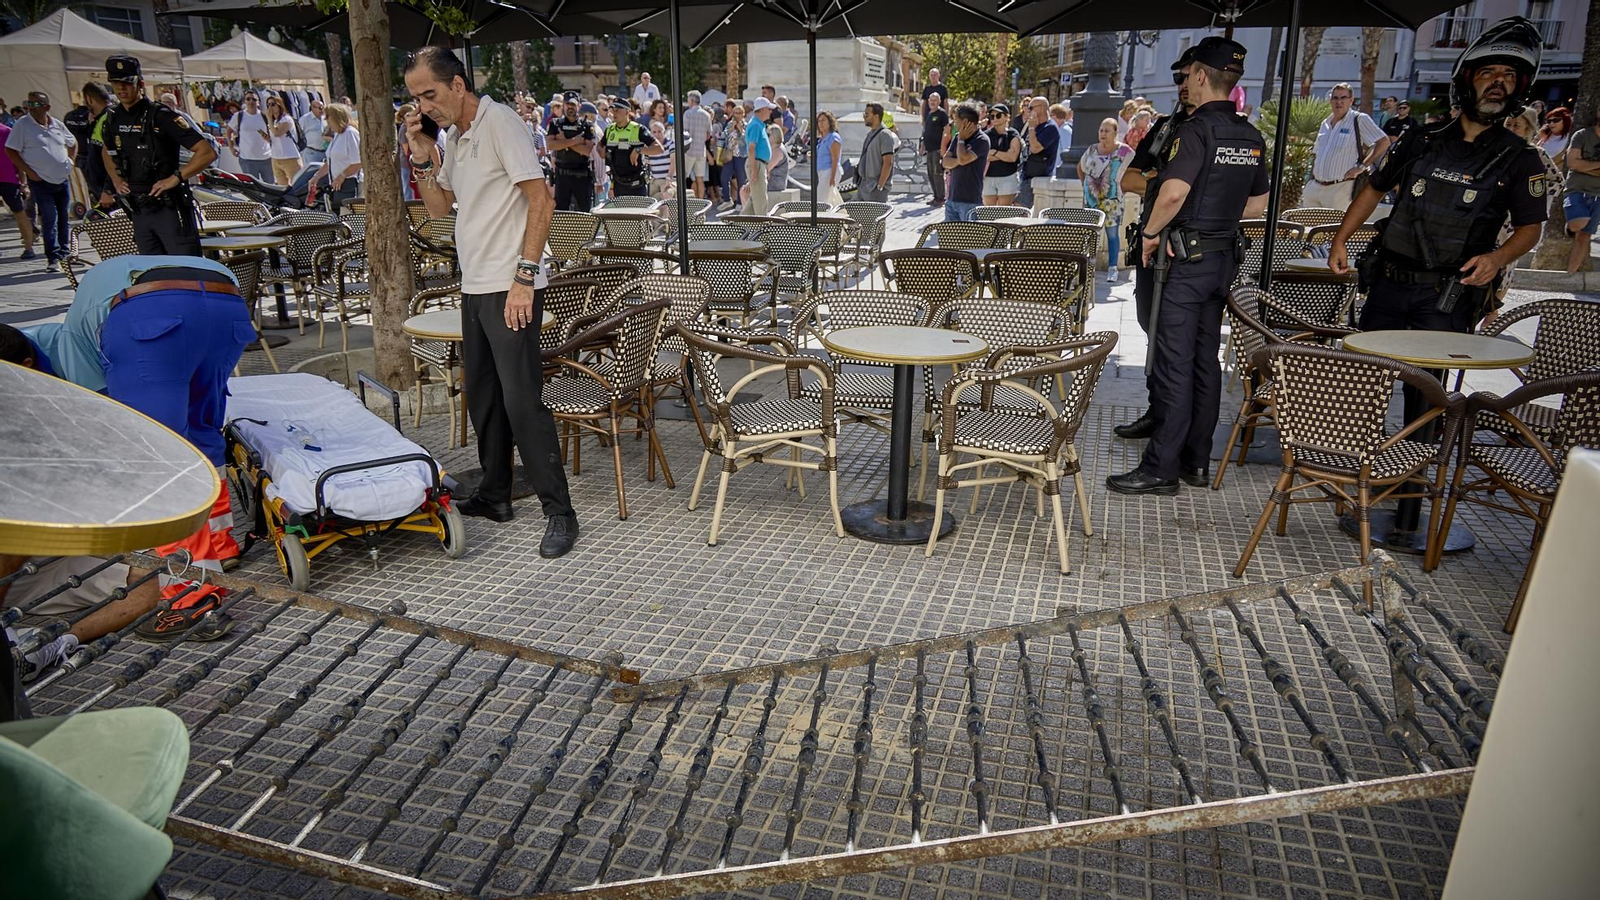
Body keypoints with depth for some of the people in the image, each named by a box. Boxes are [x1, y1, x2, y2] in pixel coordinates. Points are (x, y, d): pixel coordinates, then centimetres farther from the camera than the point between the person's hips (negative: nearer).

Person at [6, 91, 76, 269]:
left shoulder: (57, 125, 8)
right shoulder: (22, 125, -5)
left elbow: (73, 143, 25)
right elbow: (10, 151, -5)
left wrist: (70, 162, 11)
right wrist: (29, 171, -11)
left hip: (63, 179, 5)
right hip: (41, 181, -5)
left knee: (64, 219, 11)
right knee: (49, 220, -9)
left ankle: (64, 253, 21)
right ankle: (53, 257, -6)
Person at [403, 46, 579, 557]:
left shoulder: (499, 121, -11)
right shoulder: (453, 136, 16)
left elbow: (541, 202, -17)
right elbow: (437, 207, 22)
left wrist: (525, 276, -21)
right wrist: (423, 159, 6)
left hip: (510, 287, -9)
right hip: (474, 286, 9)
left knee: (522, 399, -10)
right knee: (482, 396, 14)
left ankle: (558, 511, -3)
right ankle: (495, 495, 27)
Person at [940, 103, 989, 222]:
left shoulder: (981, 140, -11)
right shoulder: (957, 137, 12)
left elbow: (964, 159, -23)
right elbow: (945, 161, 6)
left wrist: (961, 139, -7)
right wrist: (958, 161, -14)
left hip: (970, 200, -7)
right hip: (952, 198, 7)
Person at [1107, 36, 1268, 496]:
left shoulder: (1197, 129, -15)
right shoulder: (1251, 137, 11)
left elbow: (1174, 191, -29)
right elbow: (1258, 203, 20)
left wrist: (1151, 232, -15)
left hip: (1187, 256, -8)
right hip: (1225, 257, 8)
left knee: (1174, 364, -6)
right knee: (1206, 361, 12)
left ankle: (1161, 468, -2)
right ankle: (1196, 461, 19)